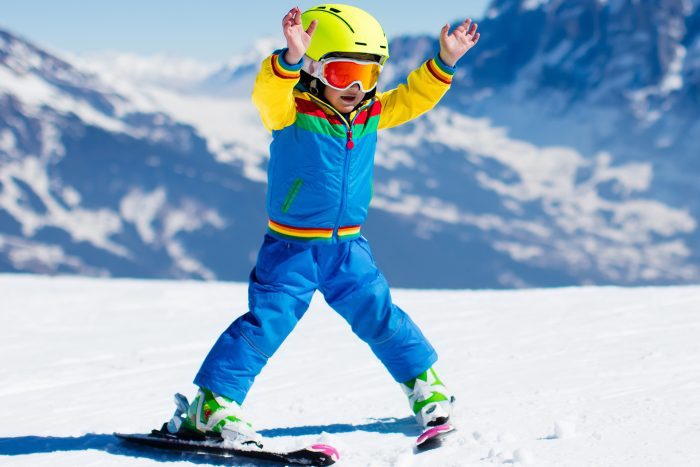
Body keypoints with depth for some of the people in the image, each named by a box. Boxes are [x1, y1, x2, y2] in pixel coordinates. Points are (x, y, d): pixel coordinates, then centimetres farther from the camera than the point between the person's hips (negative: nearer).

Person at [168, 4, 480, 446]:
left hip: (348, 247, 5)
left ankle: (425, 385, 25)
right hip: (292, 247, -5)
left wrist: (444, 64, -5)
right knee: (267, 320, -12)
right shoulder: (290, 112, -16)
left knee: (380, 315, 9)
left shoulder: (371, 114, 2)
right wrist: (290, 58, -56)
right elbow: (268, 94, -36)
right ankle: (214, 403, -9)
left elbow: (413, 97, 9)